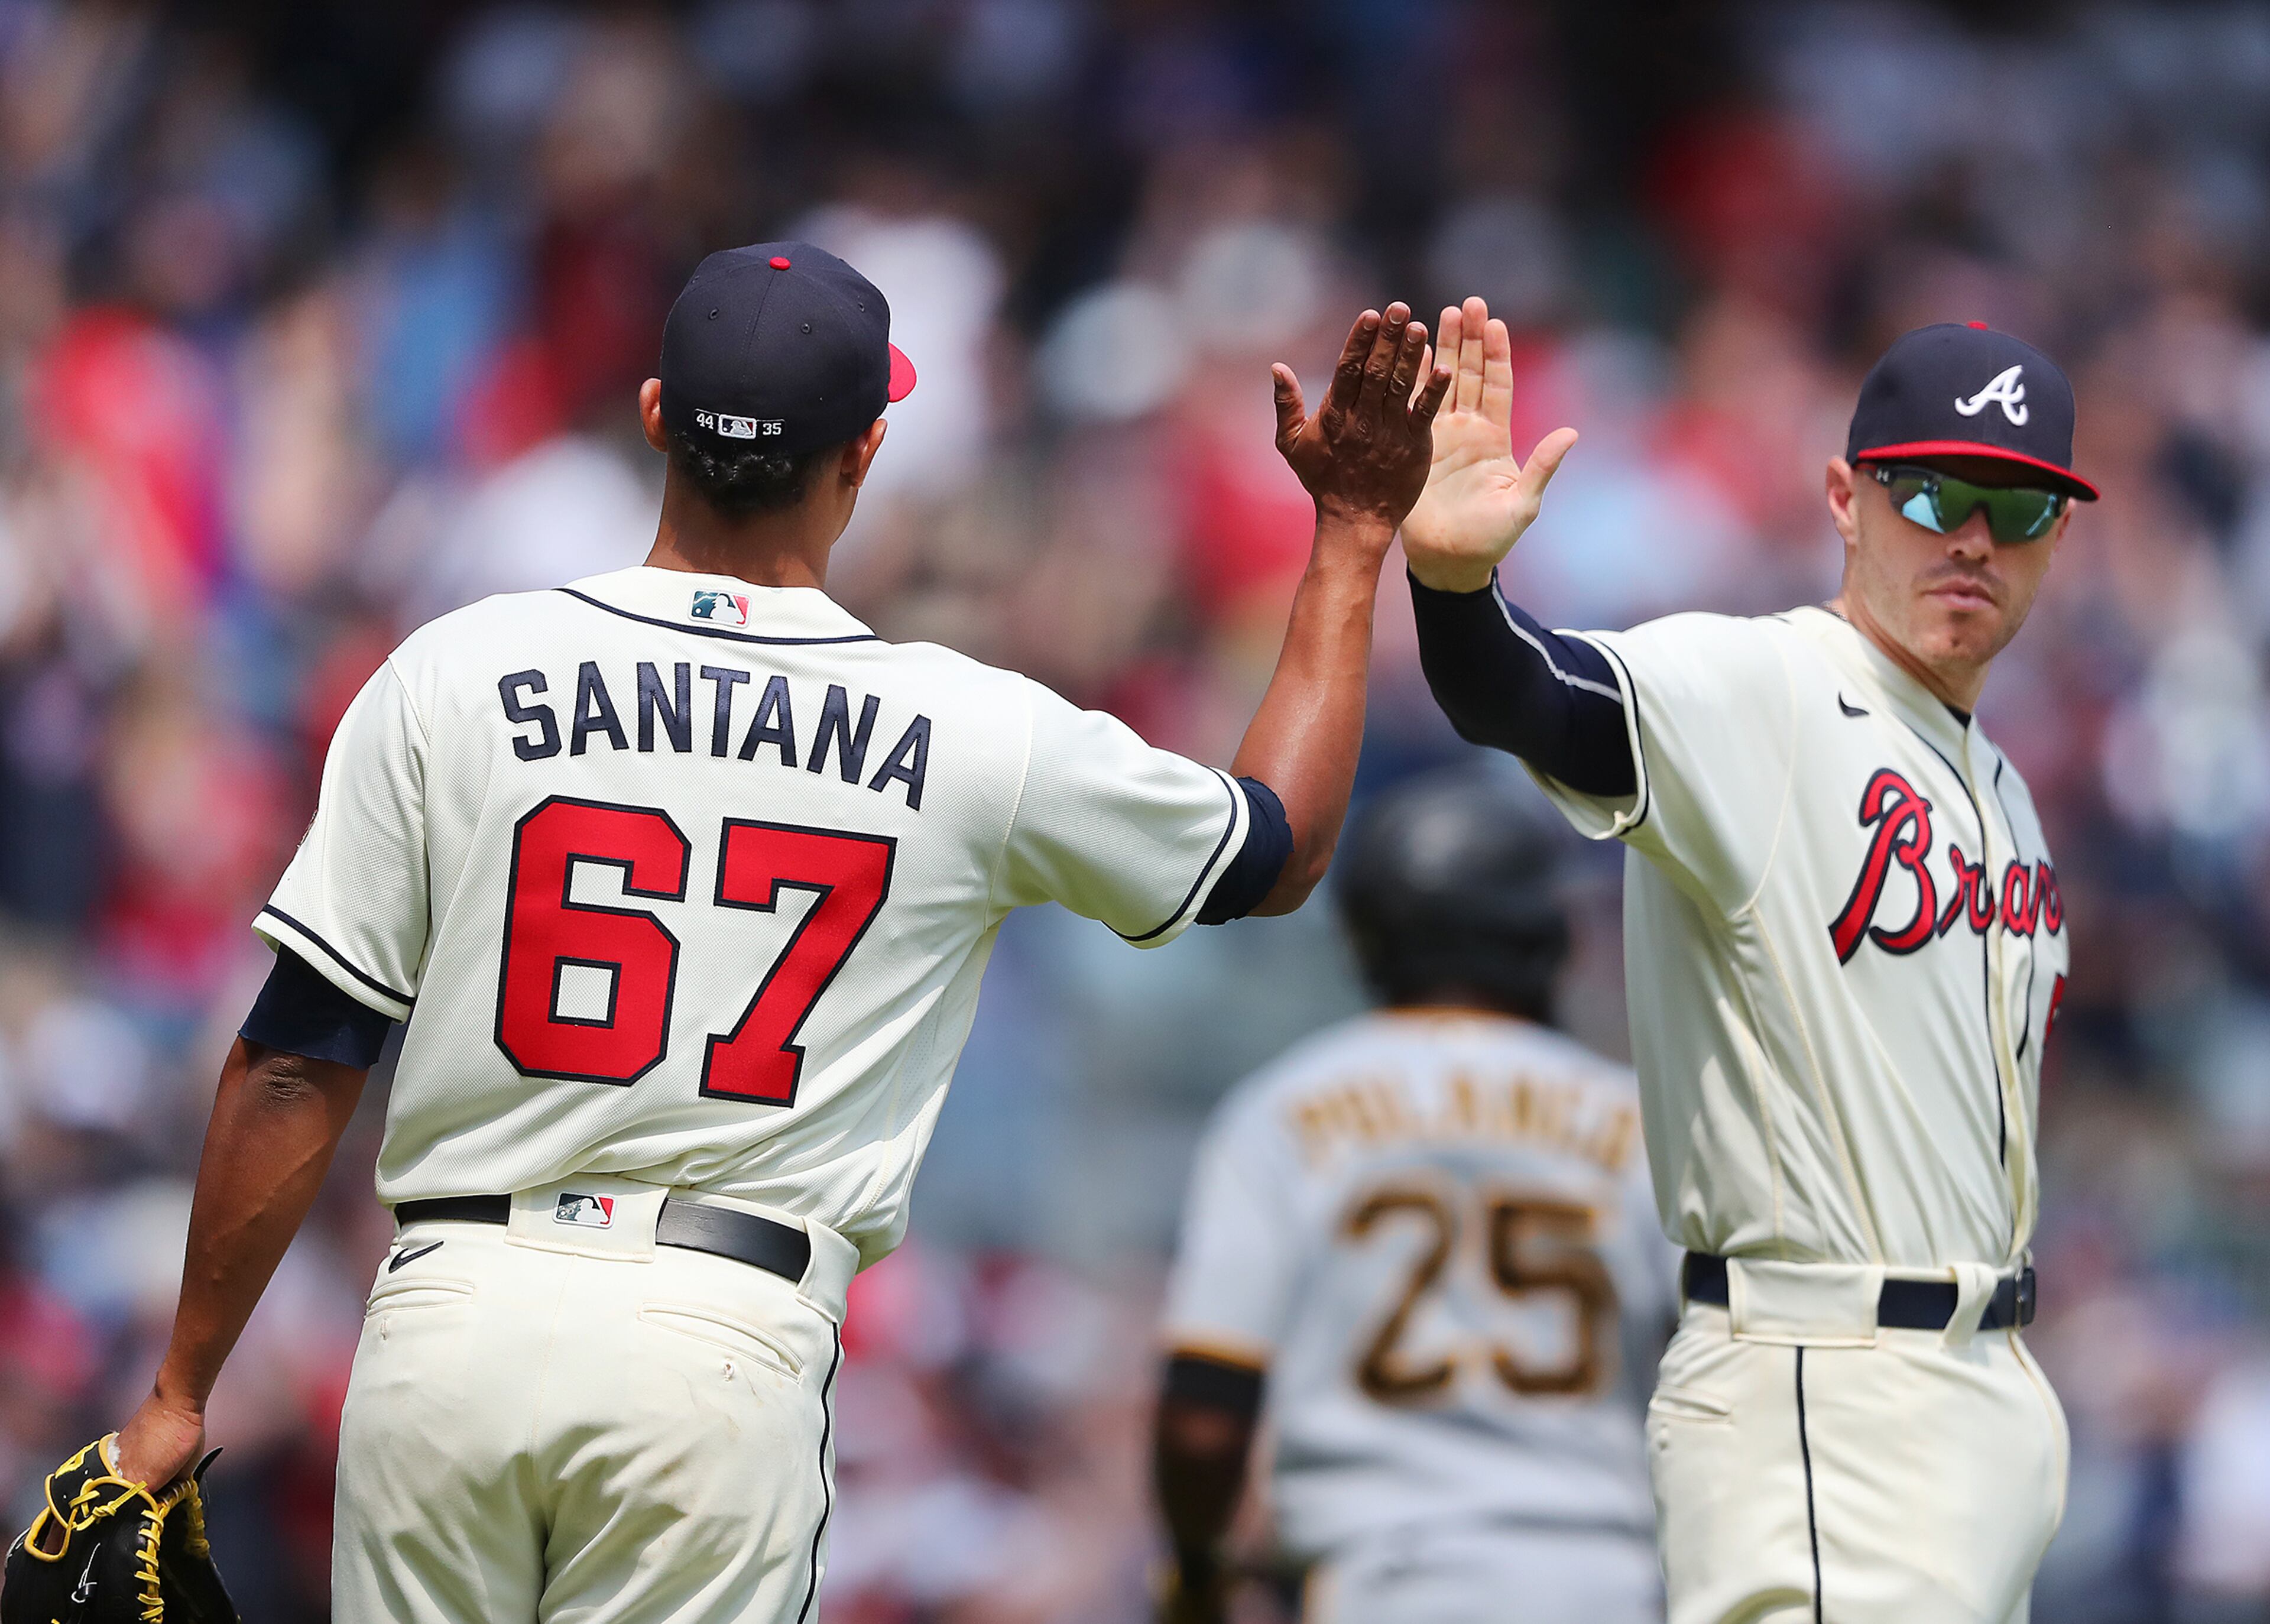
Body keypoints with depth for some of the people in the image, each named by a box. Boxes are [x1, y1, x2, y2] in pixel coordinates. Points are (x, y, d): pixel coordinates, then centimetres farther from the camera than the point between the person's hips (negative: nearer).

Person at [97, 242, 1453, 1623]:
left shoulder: (458, 675, 1)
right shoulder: (975, 734, 1)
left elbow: (299, 1066, 1)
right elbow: (1280, 851, 19)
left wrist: (181, 1393, 7)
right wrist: (1354, 542, 28)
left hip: (450, 1315, 1)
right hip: (726, 1347, -1)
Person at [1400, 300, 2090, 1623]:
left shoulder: (1999, 791, 17)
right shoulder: (1750, 693, -9)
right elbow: (1532, 702, -30)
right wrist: (1453, 575, -52)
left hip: (1991, 1399, 9)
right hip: (1817, 1400, -9)